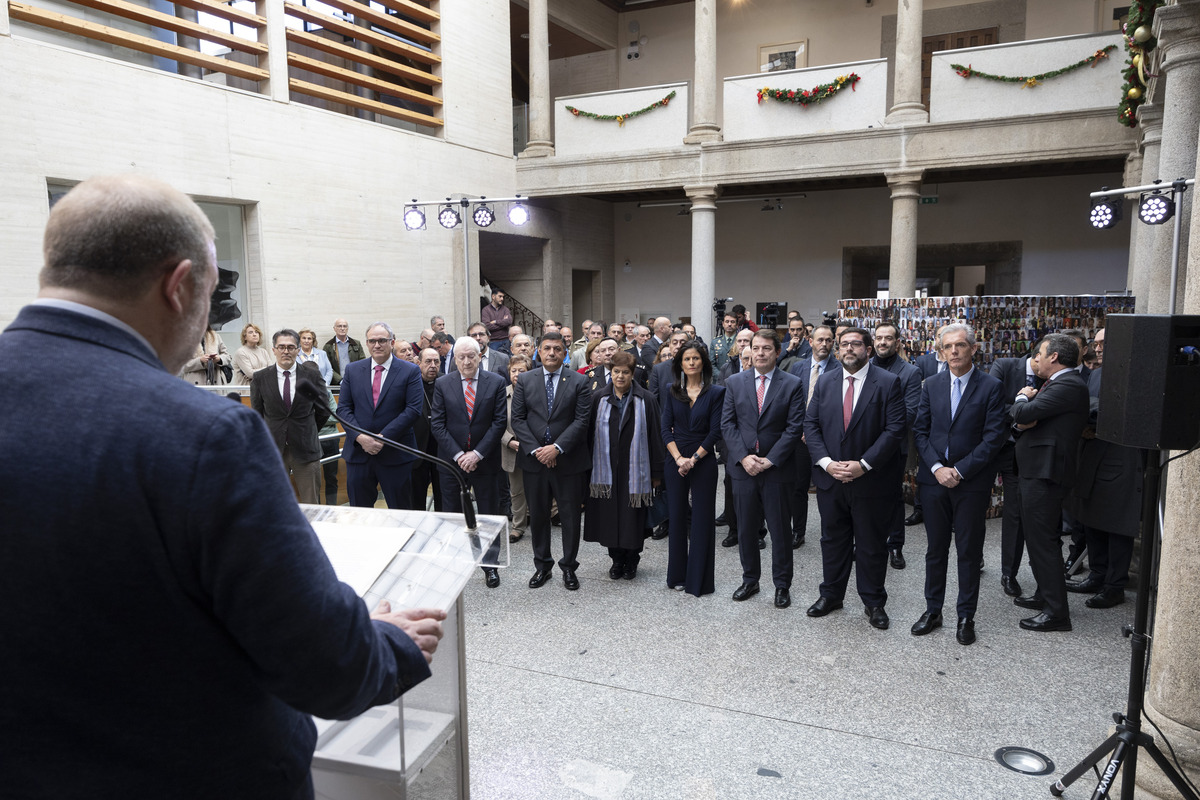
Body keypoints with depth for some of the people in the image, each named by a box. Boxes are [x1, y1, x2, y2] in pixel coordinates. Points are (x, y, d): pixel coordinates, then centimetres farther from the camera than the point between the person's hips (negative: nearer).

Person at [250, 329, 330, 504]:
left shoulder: (312, 375, 0)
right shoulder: (260, 378, 1)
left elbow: (323, 412, 8)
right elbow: (257, 414, 11)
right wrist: (272, 434, 13)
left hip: (305, 449, 0)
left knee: (311, 506, 3)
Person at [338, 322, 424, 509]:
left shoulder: (410, 371, -1)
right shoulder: (352, 370, 9)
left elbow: (413, 410, -9)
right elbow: (343, 408, 5)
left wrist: (383, 437, -16)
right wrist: (360, 437, -12)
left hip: (395, 456, -3)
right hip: (358, 453, 3)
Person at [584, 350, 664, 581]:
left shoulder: (645, 400, -3)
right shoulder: (598, 398, 2)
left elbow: (654, 437, -2)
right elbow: (589, 433, 5)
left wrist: (656, 472, -4)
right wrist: (588, 466, 3)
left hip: (634, 470, -2)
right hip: (606, 469, 2)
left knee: (633, 517, 5)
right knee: (610, 517, 8)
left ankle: (631, 561, 23)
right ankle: (616, 560, 25)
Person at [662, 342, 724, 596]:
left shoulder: (716, 393, -1)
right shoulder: (673, 392, 6)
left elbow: (715, 432, -7)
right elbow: (666, 428, 1)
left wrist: (693, 459, -14)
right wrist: (679, 458, -12)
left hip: (703, 461, -2)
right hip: (675, 462, 3)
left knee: (702, 518, 1)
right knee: (677, 517, 8)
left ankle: (699, 579, 11)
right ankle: (678, 575, 20)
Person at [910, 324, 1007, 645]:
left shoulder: (990, 387, -4)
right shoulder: (931, 385, 6)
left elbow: (994, 436, -10)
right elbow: (920, 430, 3)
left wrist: (960, 470, -14)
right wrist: (937, 467, -10)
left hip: (972, 483, -3)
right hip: (934, 479, 3)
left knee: (969, 552, 7)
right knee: (935, 550, 12)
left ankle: (966, 616, 21)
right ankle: (932, 611, 24)